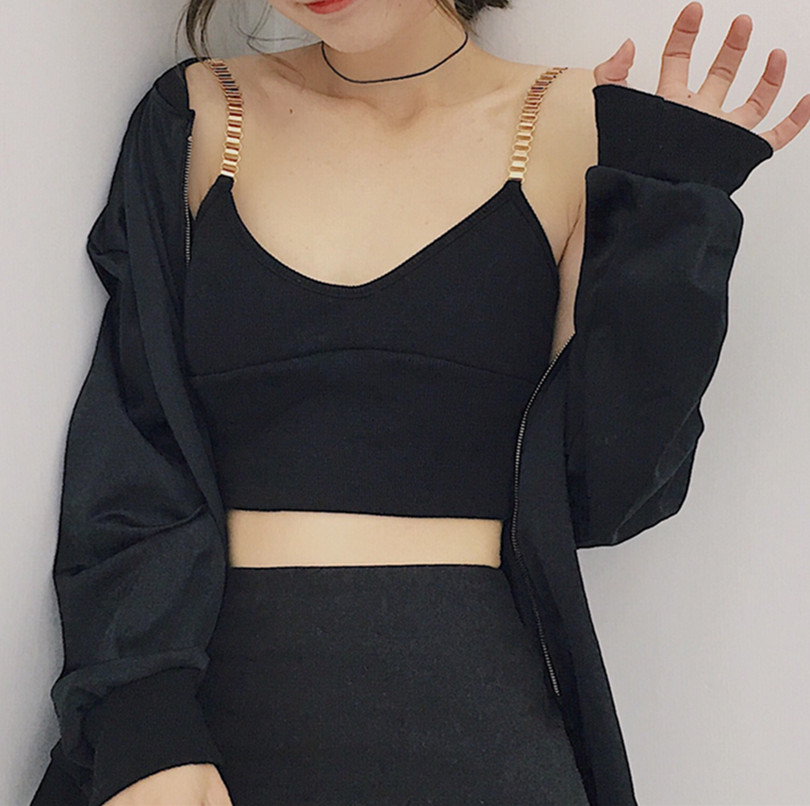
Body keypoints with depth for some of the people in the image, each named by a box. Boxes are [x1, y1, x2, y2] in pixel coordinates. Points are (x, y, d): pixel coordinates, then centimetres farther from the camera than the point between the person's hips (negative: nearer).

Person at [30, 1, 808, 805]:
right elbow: (126, 453, -2)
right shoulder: (197, 116, 4)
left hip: (472, 708, 0)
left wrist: (666, 206, -9)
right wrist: (140, 733, -13)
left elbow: (601, 487, -4)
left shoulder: (572, 123, 0)